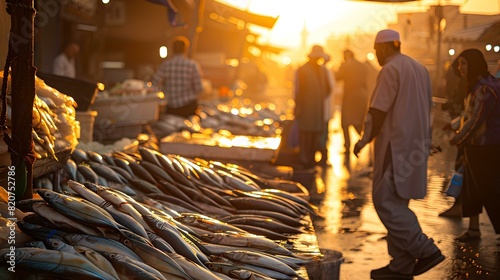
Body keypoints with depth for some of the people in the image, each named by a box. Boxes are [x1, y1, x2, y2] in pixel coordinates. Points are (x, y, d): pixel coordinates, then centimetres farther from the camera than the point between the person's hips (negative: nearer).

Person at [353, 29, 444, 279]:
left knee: (386, 202, -6)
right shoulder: (420, 69, 16)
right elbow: (425, 109, 18)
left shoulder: (390, 70, -12)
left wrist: (363, 141, -5)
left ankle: (426, 250, -8)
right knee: (397, 203, 11)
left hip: (396, 147, -9)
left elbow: (378, 111, -17)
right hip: (415, 146, 9)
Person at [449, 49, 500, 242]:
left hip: (484, 147, -10)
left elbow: (476, 119, -22)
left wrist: (458, 138, -12)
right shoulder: (477, 86, 13)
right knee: (471, 187, 13)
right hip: (475, 146, 10)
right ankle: (473, 228, 20)